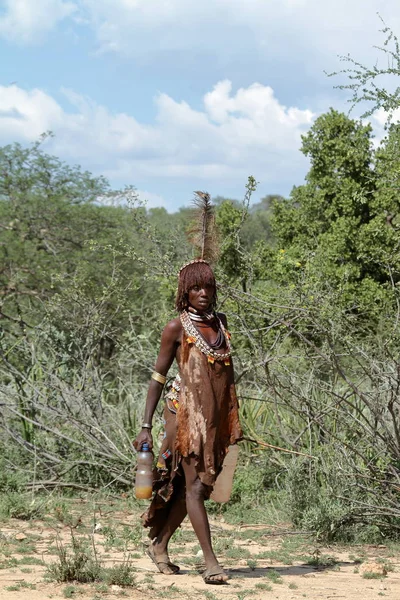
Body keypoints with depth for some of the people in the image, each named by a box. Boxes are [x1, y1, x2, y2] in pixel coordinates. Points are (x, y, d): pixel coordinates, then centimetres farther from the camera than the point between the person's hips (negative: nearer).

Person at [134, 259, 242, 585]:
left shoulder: (220, 322, 10)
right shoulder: (177, 328, -6)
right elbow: (158, 377, -3)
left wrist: (232, 421, 19)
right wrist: (146, 426, -7)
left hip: (216, 419, 6)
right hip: (186, 413, -6)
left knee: (191, 486, 10)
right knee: (194, 486, -8)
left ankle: (159, 545, 25)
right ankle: (211, 561, -9)